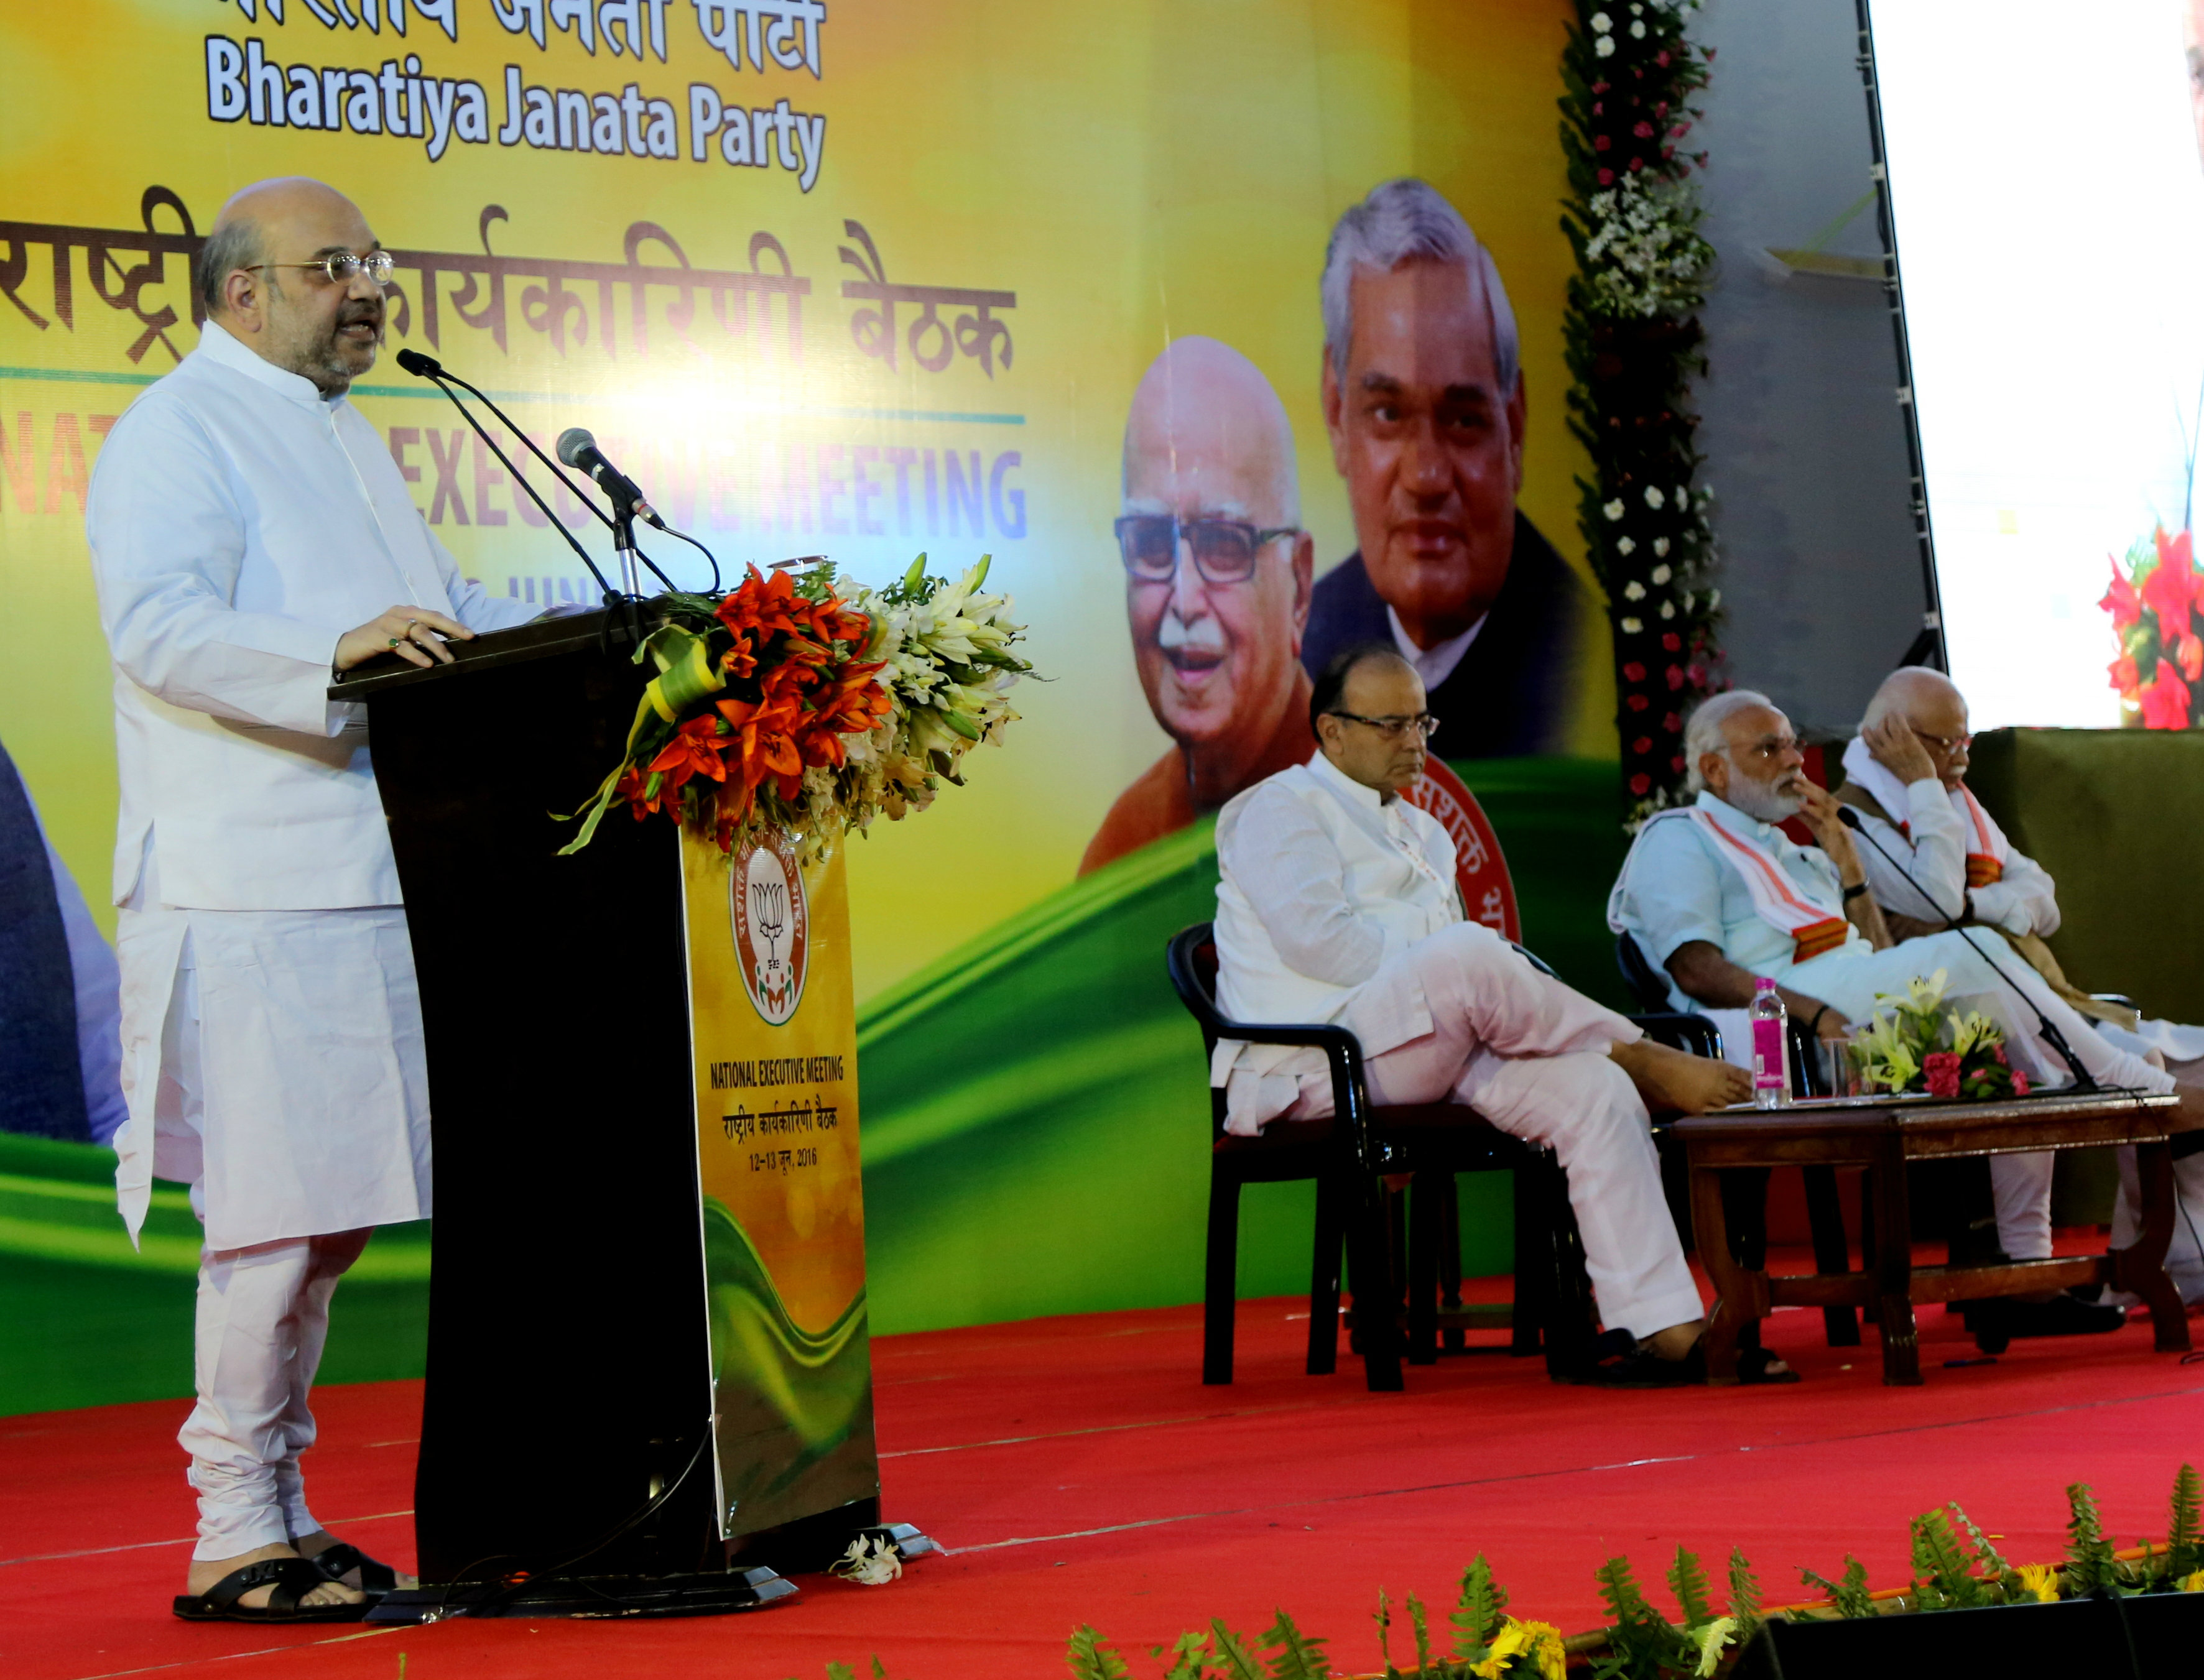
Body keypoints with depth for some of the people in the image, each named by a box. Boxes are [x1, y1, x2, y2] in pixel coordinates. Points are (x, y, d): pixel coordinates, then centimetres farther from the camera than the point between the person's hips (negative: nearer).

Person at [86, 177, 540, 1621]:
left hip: (368, 888, 9)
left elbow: (441, 607, 31)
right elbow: (159, 627, -21)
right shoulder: (176, 436, -7)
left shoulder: (348, 438, 23)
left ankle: (280, 1510, 18)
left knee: (332, 1212, 10)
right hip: (252, 894, -9)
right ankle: (233, 1536, -2)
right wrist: (336, 649, -34)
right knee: (280, 1211, -9)